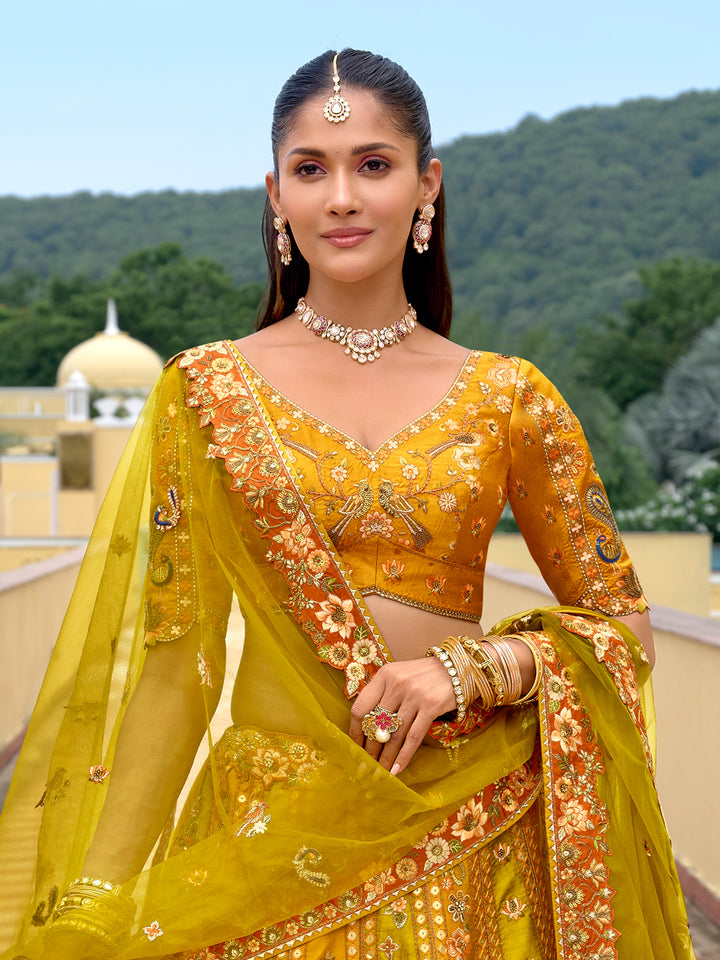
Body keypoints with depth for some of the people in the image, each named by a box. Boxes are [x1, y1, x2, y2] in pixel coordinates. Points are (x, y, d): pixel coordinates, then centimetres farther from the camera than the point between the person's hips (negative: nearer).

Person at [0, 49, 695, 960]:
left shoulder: (507, 397, 1)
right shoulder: (209, 390, -1)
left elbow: (621, 620, 6)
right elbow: (168, 654, -1)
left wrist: (474, 667, -12)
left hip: (465, 842, 1)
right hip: (272, 843, 0)